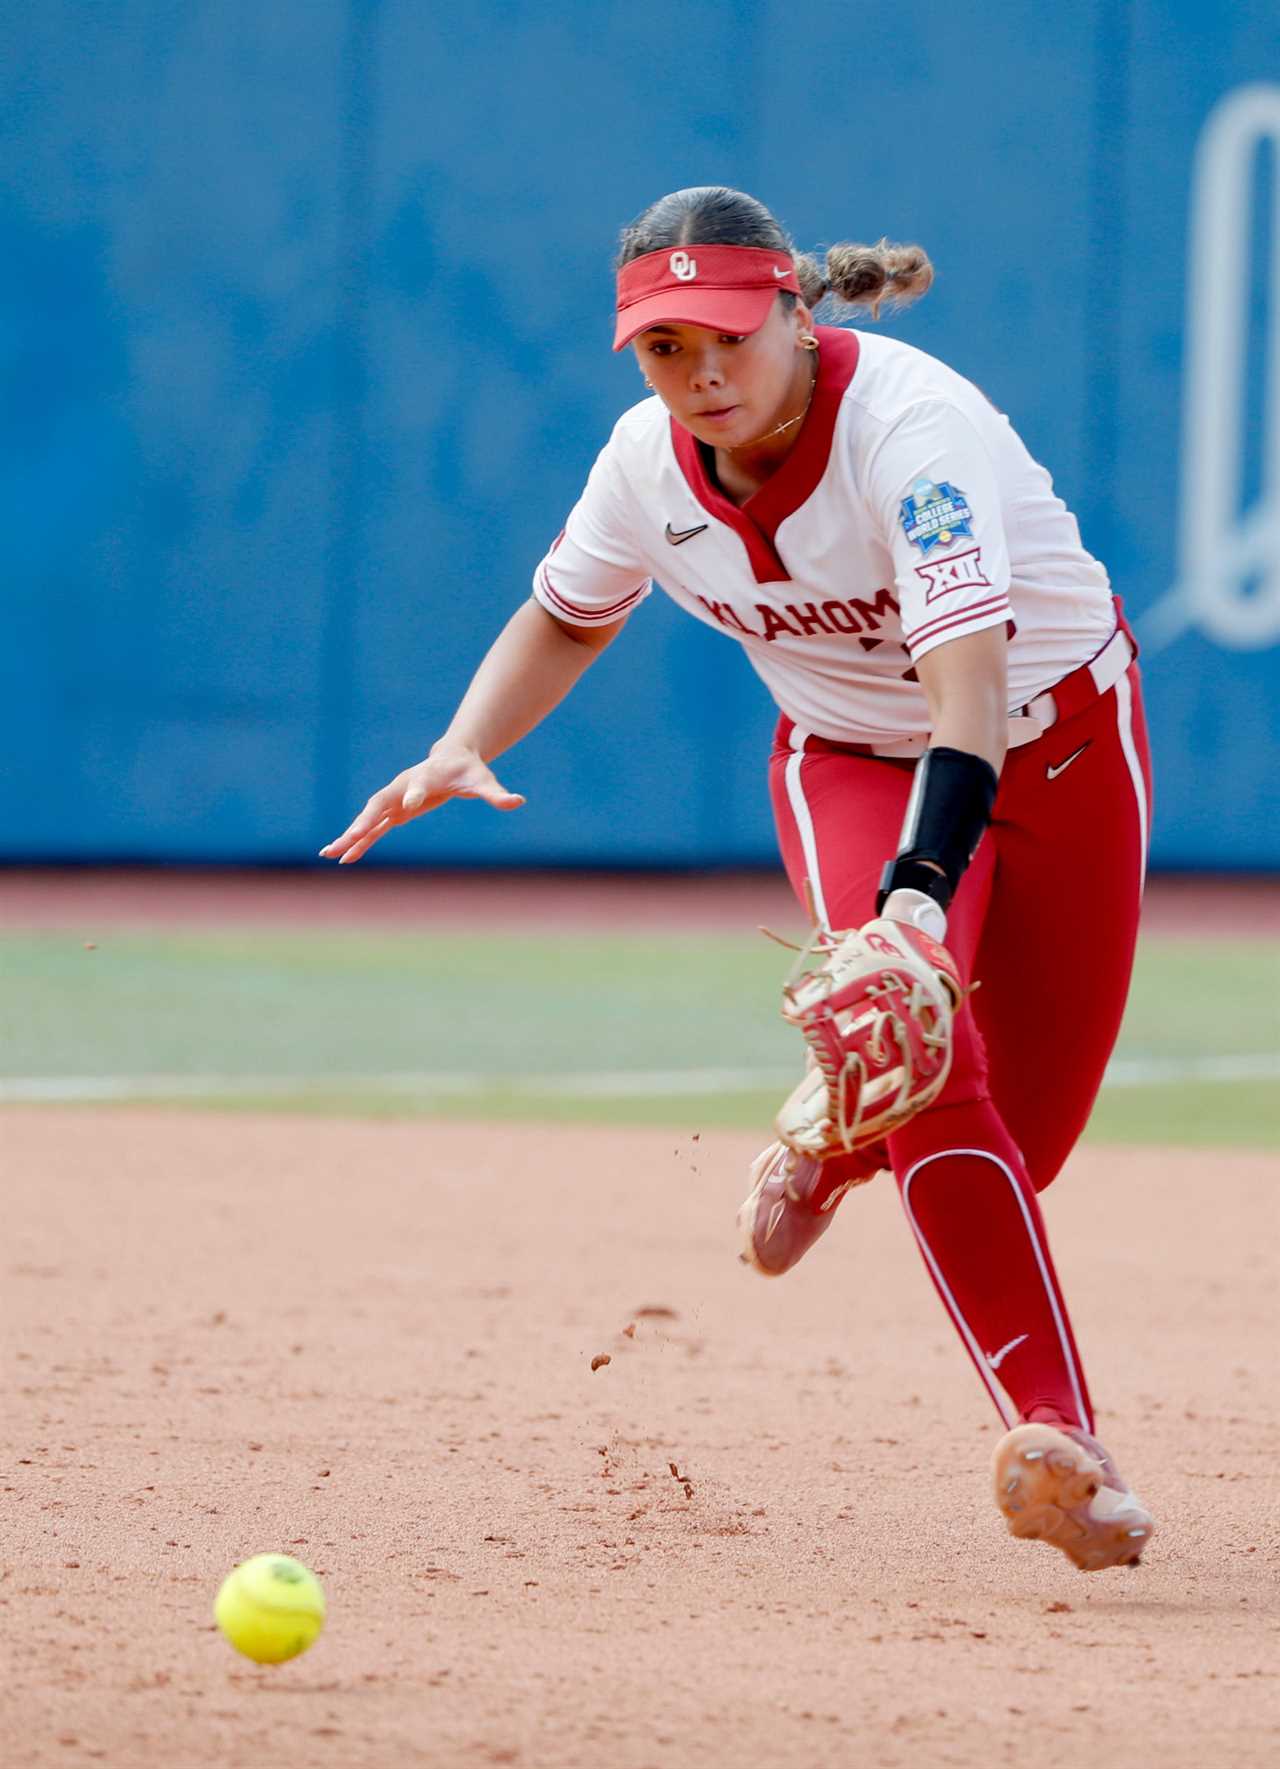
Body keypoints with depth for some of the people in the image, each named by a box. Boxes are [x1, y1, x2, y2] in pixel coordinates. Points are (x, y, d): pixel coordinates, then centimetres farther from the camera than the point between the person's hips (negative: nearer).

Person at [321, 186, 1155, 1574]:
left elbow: (967, 676, -46)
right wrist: (465, 747, -13)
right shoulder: (652, 460, -15)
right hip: (853, 763, 3)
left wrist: (921, 886, -60)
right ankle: (1053, 1434, -25)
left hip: (1059, 739, -3)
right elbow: (566, 618, 7)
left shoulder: (911, 426, -34)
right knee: (927, 1063, -23)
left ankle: (836, 1143, 39)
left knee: (1029, 1125, 4)